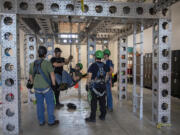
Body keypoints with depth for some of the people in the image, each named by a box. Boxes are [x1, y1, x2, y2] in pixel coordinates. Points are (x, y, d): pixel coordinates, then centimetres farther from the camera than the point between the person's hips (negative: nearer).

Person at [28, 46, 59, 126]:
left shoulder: (33, 64, 2)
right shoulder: (47, 63, -15)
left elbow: (31, 75, 14)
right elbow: (52, 75, -21)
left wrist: (32, 83, 30)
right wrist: (54, 84, -8)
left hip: (37, 88, 5)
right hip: (46, 87, -5)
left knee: (40, 104, 16)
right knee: (50, 104, 8)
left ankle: (41, 121, 23)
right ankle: (51, 121, 15)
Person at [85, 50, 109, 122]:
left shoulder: (93, 65, -10)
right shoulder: (104, 65, 7)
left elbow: (89, 76, -10)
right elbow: (106, 76, 13)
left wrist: (87, 85, -2)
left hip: (95, 86, -5)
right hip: (103, 85, 5)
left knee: (94, 102, -1)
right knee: (102, 101, 12)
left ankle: (92, 117, 4)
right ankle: (103, 116, 20)